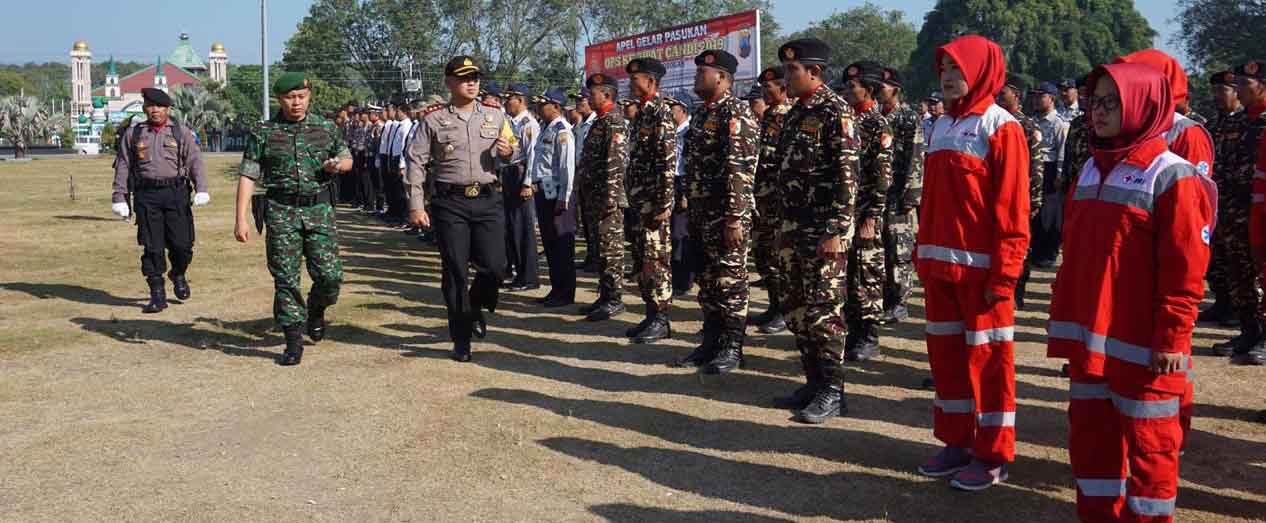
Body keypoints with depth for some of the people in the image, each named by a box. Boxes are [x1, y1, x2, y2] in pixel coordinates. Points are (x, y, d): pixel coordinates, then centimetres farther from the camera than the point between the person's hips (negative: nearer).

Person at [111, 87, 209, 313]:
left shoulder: (181, 133, 8)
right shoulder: (132, 134, 12)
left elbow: (195, 161, 0)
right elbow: (122, 167, 12)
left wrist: (201, 189, -14)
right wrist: (119, 197, 6)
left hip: (176, 193, -1)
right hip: (146, 195, 1)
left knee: (181, 243, -3)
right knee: (152, 247, -1)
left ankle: (179, 275, 28)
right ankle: (157, 295, 7)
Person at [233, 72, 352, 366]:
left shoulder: (326, 128, 8)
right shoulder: (263, 133, 2)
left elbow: (348, 159, 21)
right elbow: (247, 176, 1)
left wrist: (337, 165, -5)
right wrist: (241, 218, -7)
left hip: (319, 209, 1)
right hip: (281, 212, -1)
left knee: (330, 275, -3)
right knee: (285, 279, -2)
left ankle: (316, 310, 30)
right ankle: (294, 340, 8)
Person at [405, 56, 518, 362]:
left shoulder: (495, 116, 9)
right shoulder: (433, 119, 1)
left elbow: (513, 148, 22)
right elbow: (416, 162, 0)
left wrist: (508, 151, -4)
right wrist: (416, 206, -6)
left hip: (488, 200, 2)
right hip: (450, 203, -2)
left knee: (495, 266, -4)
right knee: (455, 272, 2)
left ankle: (477, 307, 30)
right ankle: (461, 339, 15)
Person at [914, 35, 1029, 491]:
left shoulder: (1000, 128, -8)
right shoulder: (942, 126, 13)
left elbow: (1012, 209, -12)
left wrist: (1004, 273, -16)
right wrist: (923, 254, 12)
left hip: (981, 267, -7)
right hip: (940, 265, 7)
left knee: (987, 358, 2)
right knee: (945, 353, 12)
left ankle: (992, 456, 13)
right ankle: (956, 441, 25)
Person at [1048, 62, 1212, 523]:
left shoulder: (1171, 178, -10)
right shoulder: (1091, 170, 12)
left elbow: (1184, 270, -13)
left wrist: (1172, 338, -15)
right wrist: (1066, 324, 15)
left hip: (1141, 345, -7)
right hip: (1089, 337, 7)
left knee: (1147, 440, 5)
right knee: (1090, 432, 14)